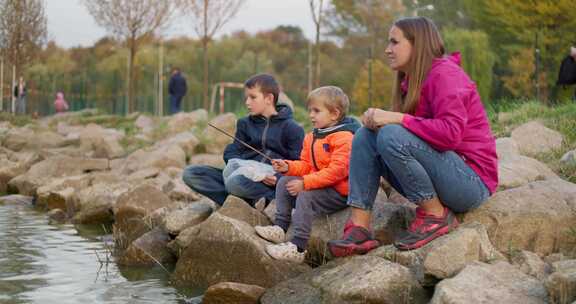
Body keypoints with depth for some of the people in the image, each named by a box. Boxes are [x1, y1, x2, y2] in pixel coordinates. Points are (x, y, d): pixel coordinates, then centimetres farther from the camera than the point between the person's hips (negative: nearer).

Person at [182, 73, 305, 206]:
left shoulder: (292, 129, 2)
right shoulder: (245, 124, 18)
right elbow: (231, 153, 9)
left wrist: (278, 178, -22)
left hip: (269, 184, -6)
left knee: (236, 182, -39)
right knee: (190, 173, -11)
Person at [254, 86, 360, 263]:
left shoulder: (344, 138, -19)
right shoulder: (311, 138, 13)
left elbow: (337, 171, -27)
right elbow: (306, 165, 18)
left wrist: (305, 183, -29)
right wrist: (288, 166, -4)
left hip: (339, 192, -10)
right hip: (319, 185, 10)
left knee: (305, 196, -29)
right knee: (284, 182, 5)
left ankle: (298, 247, -31)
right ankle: (280, 228, 4)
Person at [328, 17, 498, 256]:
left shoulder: (445, 73, -12)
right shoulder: (411, 81, 14)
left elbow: (450, 133, -25)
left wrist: (398, 118, -22)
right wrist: (378, 118, -9)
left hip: (473, 181, -9)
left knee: (391, 136, -27)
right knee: (366, 135, -2)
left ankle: (437, 215, -12)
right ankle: (359, 229, -13)